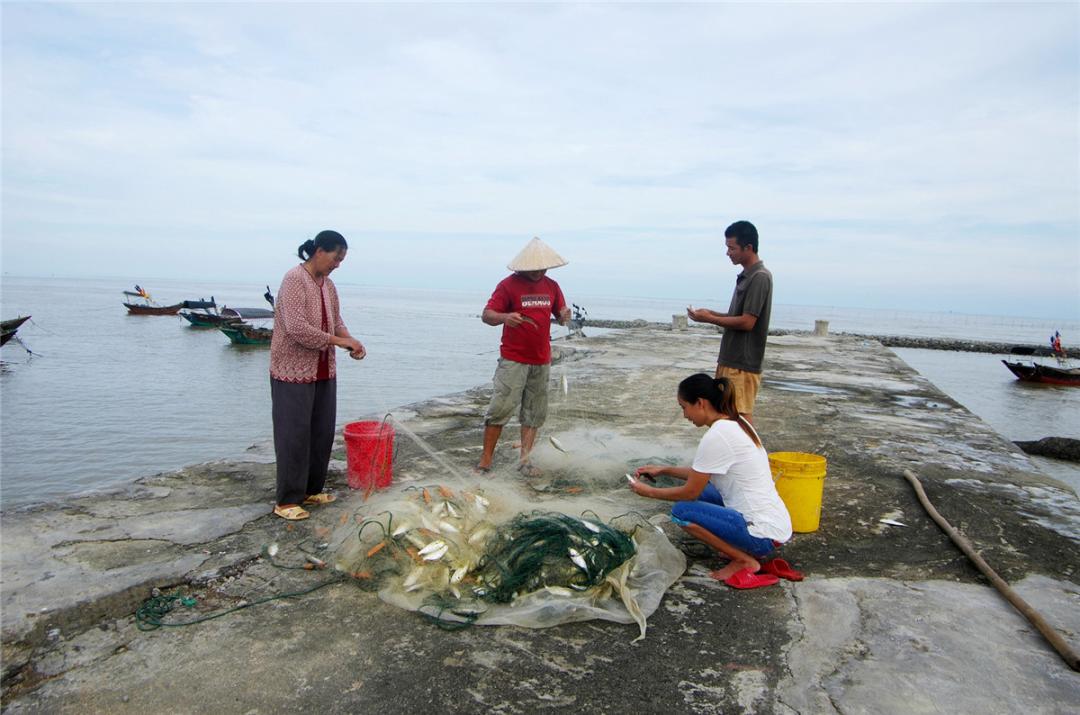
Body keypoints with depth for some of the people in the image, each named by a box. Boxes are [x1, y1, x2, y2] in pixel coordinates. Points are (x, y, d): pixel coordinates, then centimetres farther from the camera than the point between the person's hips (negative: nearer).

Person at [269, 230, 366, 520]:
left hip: (324, 371, 8)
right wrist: (337, 341, -22)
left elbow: (336, 322, 15)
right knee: (294, 436, -1)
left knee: (322, 433, 12)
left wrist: (351, 341, -5)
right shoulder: (294, 279, -16)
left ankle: (311, 490, 27)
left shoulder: (328, 284, 9)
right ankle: (287, 501, 11)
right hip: (294, 371, -8)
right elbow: (296, 328, -25)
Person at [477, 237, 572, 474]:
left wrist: (564, 315, -8)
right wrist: (505, 317, -32)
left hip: (541, 361, 5)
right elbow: (486, 315, -10)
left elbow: (560, 314, 17)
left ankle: (524, 460, 16)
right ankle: (486, 459, -1)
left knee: (534, 413, 7)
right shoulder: (508, 285, -6)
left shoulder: (552, 286, 9)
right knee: (501, 408, -10)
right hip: (513, 359, -5)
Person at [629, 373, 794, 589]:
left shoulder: (716, 437, -21)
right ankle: (746, 551, 13)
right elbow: (702, 474, 18)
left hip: (763, 533, -9)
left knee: (682, 511, -13)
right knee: (698, 489, 15)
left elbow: (690, 492, -11)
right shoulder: (737, 423, 7)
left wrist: (650, 492, 3)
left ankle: (745, 561, -3)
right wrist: (664, 470, 17)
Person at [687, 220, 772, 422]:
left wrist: (710, 319, -13)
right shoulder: (746, 276, 13)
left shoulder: (760, 277, -16)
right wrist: (712, 313, 5)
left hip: (743, 364, -9)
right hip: (730, 360, 10)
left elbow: (747, 322, -20)